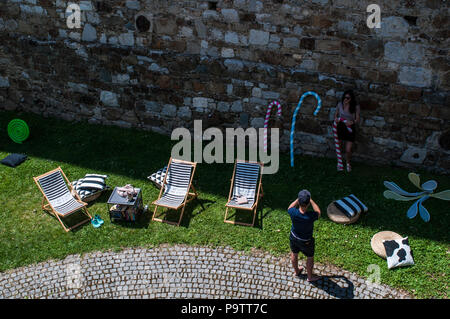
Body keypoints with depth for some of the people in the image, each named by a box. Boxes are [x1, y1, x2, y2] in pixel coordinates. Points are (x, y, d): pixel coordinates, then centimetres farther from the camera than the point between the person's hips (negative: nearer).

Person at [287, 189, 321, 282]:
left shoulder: (293, 213, -31)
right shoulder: (311, 216, -38)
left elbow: (290, 207, -4)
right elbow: (318, 211, -12)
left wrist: (299, 199, -8)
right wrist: (310, 200, -10)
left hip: (293, 238, 3)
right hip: (306, 242, -3)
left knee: (294, 254, 30)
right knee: (310, 258, 24)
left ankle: (296, 271, 55)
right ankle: (310, 276, 45)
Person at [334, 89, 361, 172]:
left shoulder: (356, 107, -11)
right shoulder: (340, 104, -4)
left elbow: (357, 120, -8)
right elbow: (336, 114, 11)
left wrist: (352, 122, -30)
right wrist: (336, 118, -12)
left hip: (350, 129, -2)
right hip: (340, 127, 2)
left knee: (348, 150, -5)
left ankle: (348, 163, 25)